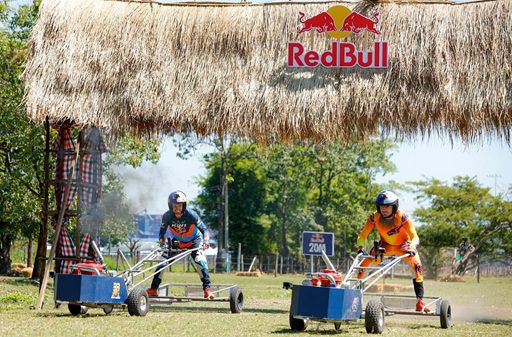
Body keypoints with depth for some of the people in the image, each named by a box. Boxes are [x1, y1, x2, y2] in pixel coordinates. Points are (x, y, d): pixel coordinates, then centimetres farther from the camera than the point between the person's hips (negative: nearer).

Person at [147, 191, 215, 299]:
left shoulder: (191, 215, -29)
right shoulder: (167, 216, -21)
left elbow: (204, 228, -24)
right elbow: (162, 230, -4)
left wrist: (206, 240, -40)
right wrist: (162, 243, -17)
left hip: (193, 240, -3)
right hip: (177, 241, 3)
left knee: (200, 261, -25)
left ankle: (207, 289, -22)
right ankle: (153, 289, 3)